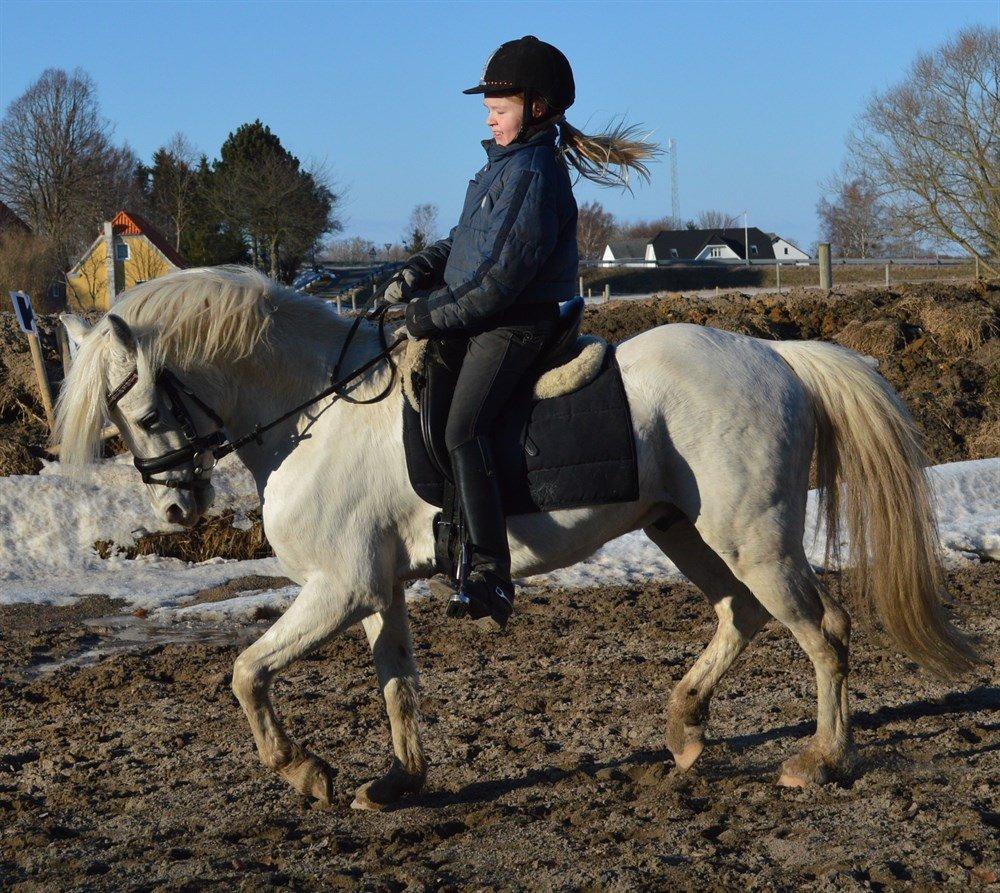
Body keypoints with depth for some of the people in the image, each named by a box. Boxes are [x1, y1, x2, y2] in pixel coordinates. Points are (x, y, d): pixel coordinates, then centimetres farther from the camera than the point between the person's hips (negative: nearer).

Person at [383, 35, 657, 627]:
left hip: (514, 324, -11)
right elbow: (466, 241, 25)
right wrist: (419, 271, 8)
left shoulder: (534, 174, -16)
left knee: (464, 432, -27)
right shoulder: (502, 164, 16)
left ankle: (491, 576, -29)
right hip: (469, 321, 11)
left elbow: (506, 278, -21)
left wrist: (440, 316, -17)